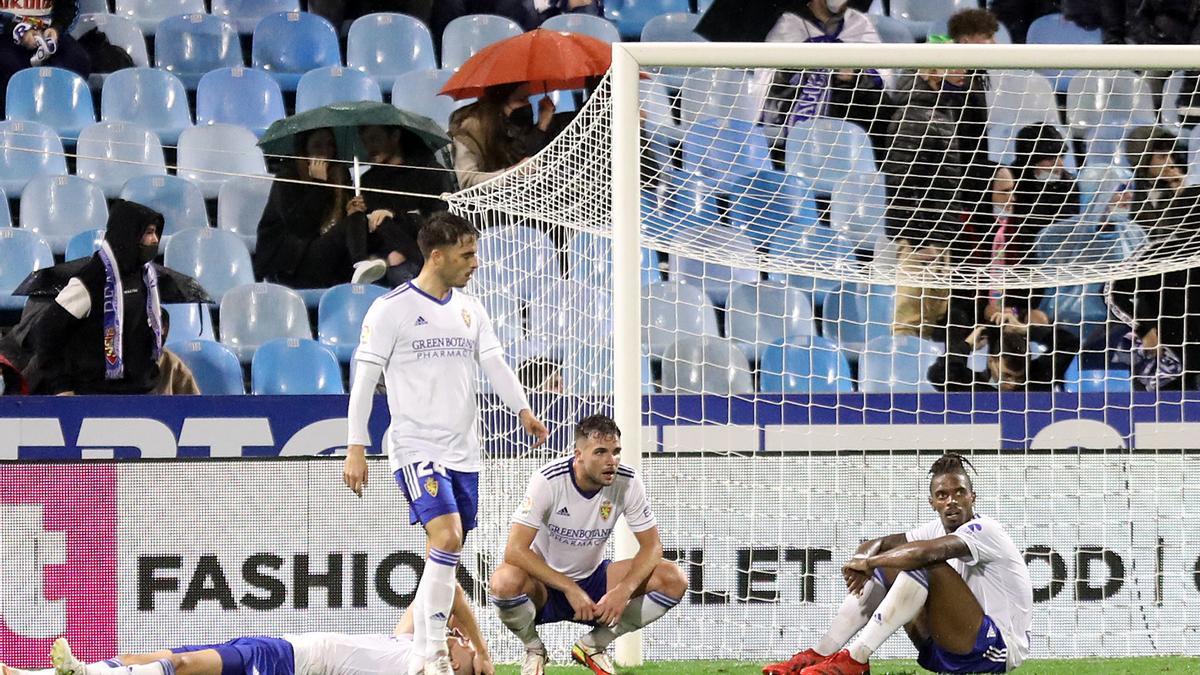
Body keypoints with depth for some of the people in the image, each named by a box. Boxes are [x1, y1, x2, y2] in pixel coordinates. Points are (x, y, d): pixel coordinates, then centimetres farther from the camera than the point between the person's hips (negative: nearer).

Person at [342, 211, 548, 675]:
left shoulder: (469, 310, 13)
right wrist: (356, 449, -10)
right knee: (447, 537, -23)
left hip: (463, 453, 7)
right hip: (415, 447, -7)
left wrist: (523, 411, -14)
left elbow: (495, 364, 5)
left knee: (446, 562, 7)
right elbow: (364, 379, -5)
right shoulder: (391, 309, -6)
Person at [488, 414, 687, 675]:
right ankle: (534, 650, -3)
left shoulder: (628, 482, -13)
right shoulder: (548, 481, -24)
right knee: (504, 582, -39)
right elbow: (515, 550, -28)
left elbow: (651, 545, -8)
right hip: (545, 584, -4)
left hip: (593, 578, 4)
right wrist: (570, 590, -33)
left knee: (673, 580, -17)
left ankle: (593, 644, 3)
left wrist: (624, 590, -28)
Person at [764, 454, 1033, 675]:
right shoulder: (939, 529, 11)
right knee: (882, 570, 5)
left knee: (927, 566, -28)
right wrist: (865, 560, -16)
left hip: (1001, 650, -9)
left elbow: (928, 552, -34)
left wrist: (868, 562, -22)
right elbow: (878, 544, 9)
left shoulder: (986, 530, -16)